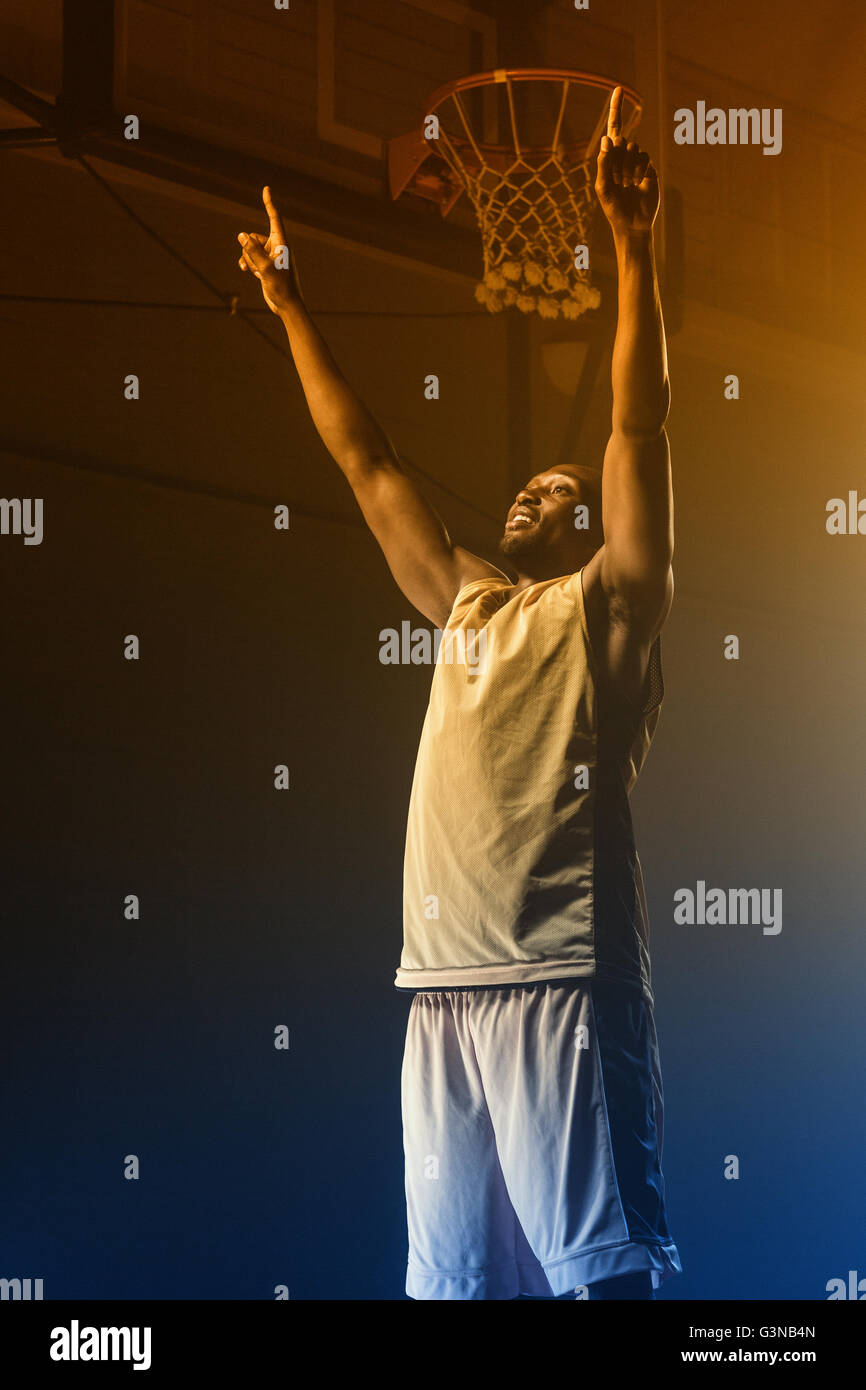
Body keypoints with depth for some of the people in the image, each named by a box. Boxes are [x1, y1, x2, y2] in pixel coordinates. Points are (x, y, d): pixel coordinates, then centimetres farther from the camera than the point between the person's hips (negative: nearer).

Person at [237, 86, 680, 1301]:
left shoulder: (606, 606, 8)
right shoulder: (468, 607, 23)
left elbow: (640, 425, -2)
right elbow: (368, 467, 28)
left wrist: (633, 245, -7)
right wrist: (292, 311, 31)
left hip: (560, 978, -6)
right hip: (442, 984, 6)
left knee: (593, 1267, -7)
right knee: (455, 1275, 7)